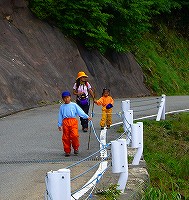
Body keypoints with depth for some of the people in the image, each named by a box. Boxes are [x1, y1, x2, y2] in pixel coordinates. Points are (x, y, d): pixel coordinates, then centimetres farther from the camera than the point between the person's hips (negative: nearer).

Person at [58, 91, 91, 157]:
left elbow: (80, 111, 3)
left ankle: (76, 148, 5)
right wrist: (59, 125, 15)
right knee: (66, 137, 1)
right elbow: (60, 116, 19)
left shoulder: (74, 105, 9)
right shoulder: (62, 107, 16)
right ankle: (67, 151, 11)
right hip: (65, 122, 2)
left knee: (74, 135, -16)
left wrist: (87, 117, -8)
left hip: (73, 121, -2)